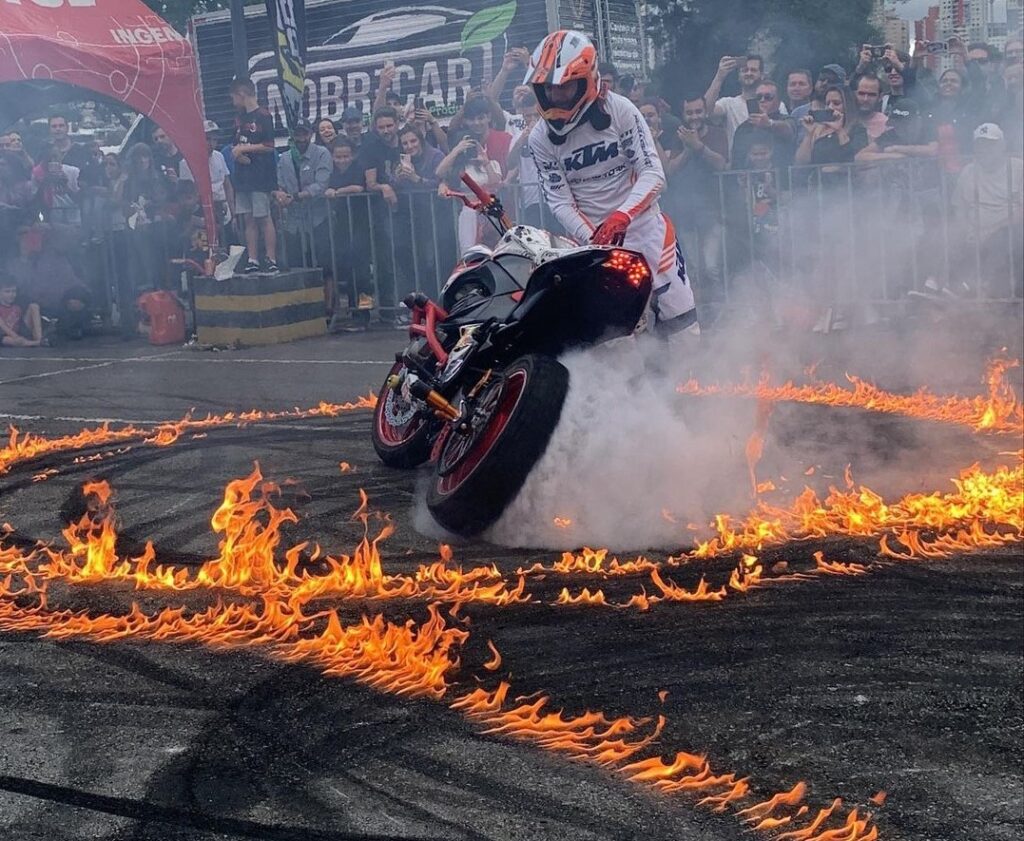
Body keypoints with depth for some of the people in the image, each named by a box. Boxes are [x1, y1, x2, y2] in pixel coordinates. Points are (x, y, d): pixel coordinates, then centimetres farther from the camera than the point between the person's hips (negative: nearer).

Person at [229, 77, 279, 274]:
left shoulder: (263, 116, -7)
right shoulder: (239, 119, 17)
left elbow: (269, 146, -13)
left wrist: (244, 149, -9)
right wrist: (237, 153, -2)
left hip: (261, 177, -8)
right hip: (242, 177, 8)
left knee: (264, 218, -7)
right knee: (248, 220, 6)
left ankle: (271, 261, -6)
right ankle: (253, 262, 8)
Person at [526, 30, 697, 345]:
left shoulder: (619, 110, -9)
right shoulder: (540, 138, -1)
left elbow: (652, 173, -12)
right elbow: (559, 201, -3)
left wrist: (621, 216, -26)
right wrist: (591, 239, -18)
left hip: (643, 225, -1)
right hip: (591, 237, 1)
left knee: (679, 319, 1)